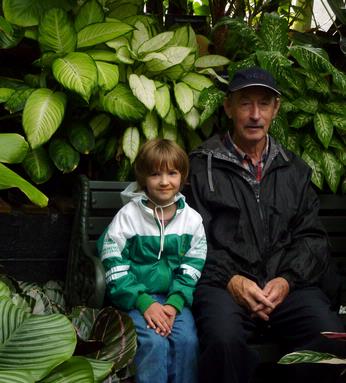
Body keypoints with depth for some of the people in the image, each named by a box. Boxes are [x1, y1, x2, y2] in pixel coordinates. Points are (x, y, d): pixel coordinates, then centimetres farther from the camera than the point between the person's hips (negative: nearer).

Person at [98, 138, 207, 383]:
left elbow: (192, 270, 3)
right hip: (136, 297, -2)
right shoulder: (128, 215, -5)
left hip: (174, 297, 3)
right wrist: (145, 303, -16)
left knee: (187, 340, -22)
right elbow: (114, 265, -8)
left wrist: (174, 304, -13)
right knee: (155, 343, -25)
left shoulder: (192, 219, 3)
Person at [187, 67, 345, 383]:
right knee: (223, 338, -37)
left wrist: (287, 280, -5)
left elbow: (312, 238, 14)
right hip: (224, 283, -3)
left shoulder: (295, 170, 21)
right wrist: (231, 280, -12)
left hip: (288, 284, 3)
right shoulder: (203, 166, 9)